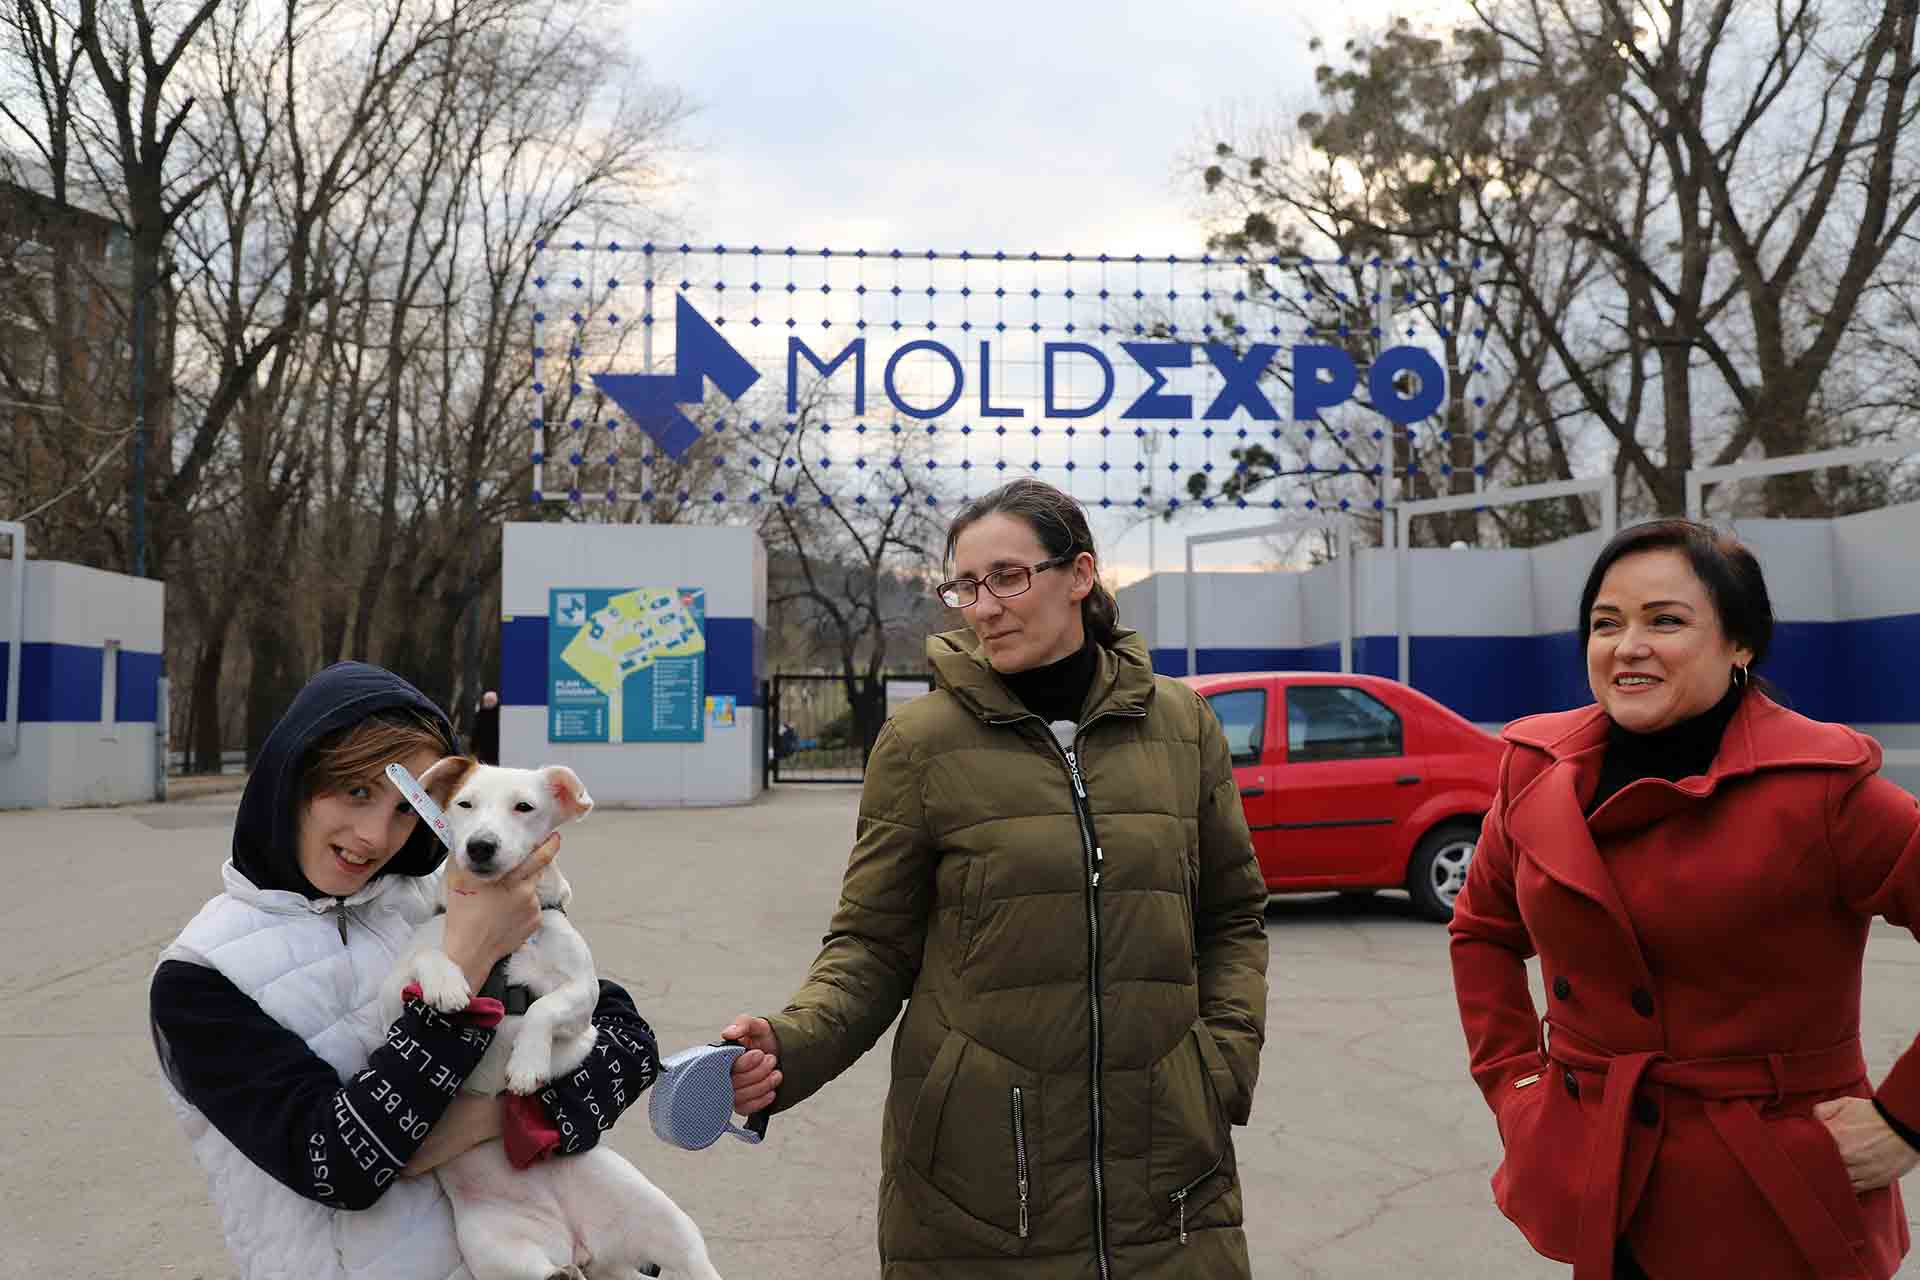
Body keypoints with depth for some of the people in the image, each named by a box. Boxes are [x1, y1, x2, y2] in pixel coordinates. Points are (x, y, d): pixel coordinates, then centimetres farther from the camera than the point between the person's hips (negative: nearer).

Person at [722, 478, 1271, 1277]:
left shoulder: (1181, 726, 3)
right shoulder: (921, 740, -5)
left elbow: (1232, 918, 13)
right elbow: (874, 944, -1)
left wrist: (1228, 1051, 0)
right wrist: (792, 1044, -18)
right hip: (975, 1170, -2)